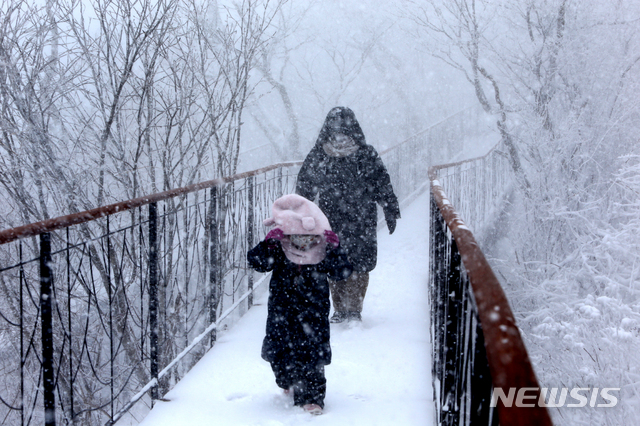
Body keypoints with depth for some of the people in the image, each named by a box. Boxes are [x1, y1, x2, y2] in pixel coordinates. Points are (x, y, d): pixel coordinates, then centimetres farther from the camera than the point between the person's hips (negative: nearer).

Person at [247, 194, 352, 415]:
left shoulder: (323, 252, -6)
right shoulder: (278, 249, -7)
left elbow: (343, 272, -8)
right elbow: (257, 262, -14)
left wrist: (335, 250, -21)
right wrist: (268, 244, -28)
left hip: (313, 315, -1)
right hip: (282, 312, 2)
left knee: (311, 353, -5)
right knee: (279, 350, 13)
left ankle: (312, 396, 6)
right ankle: (290, 383, 42)